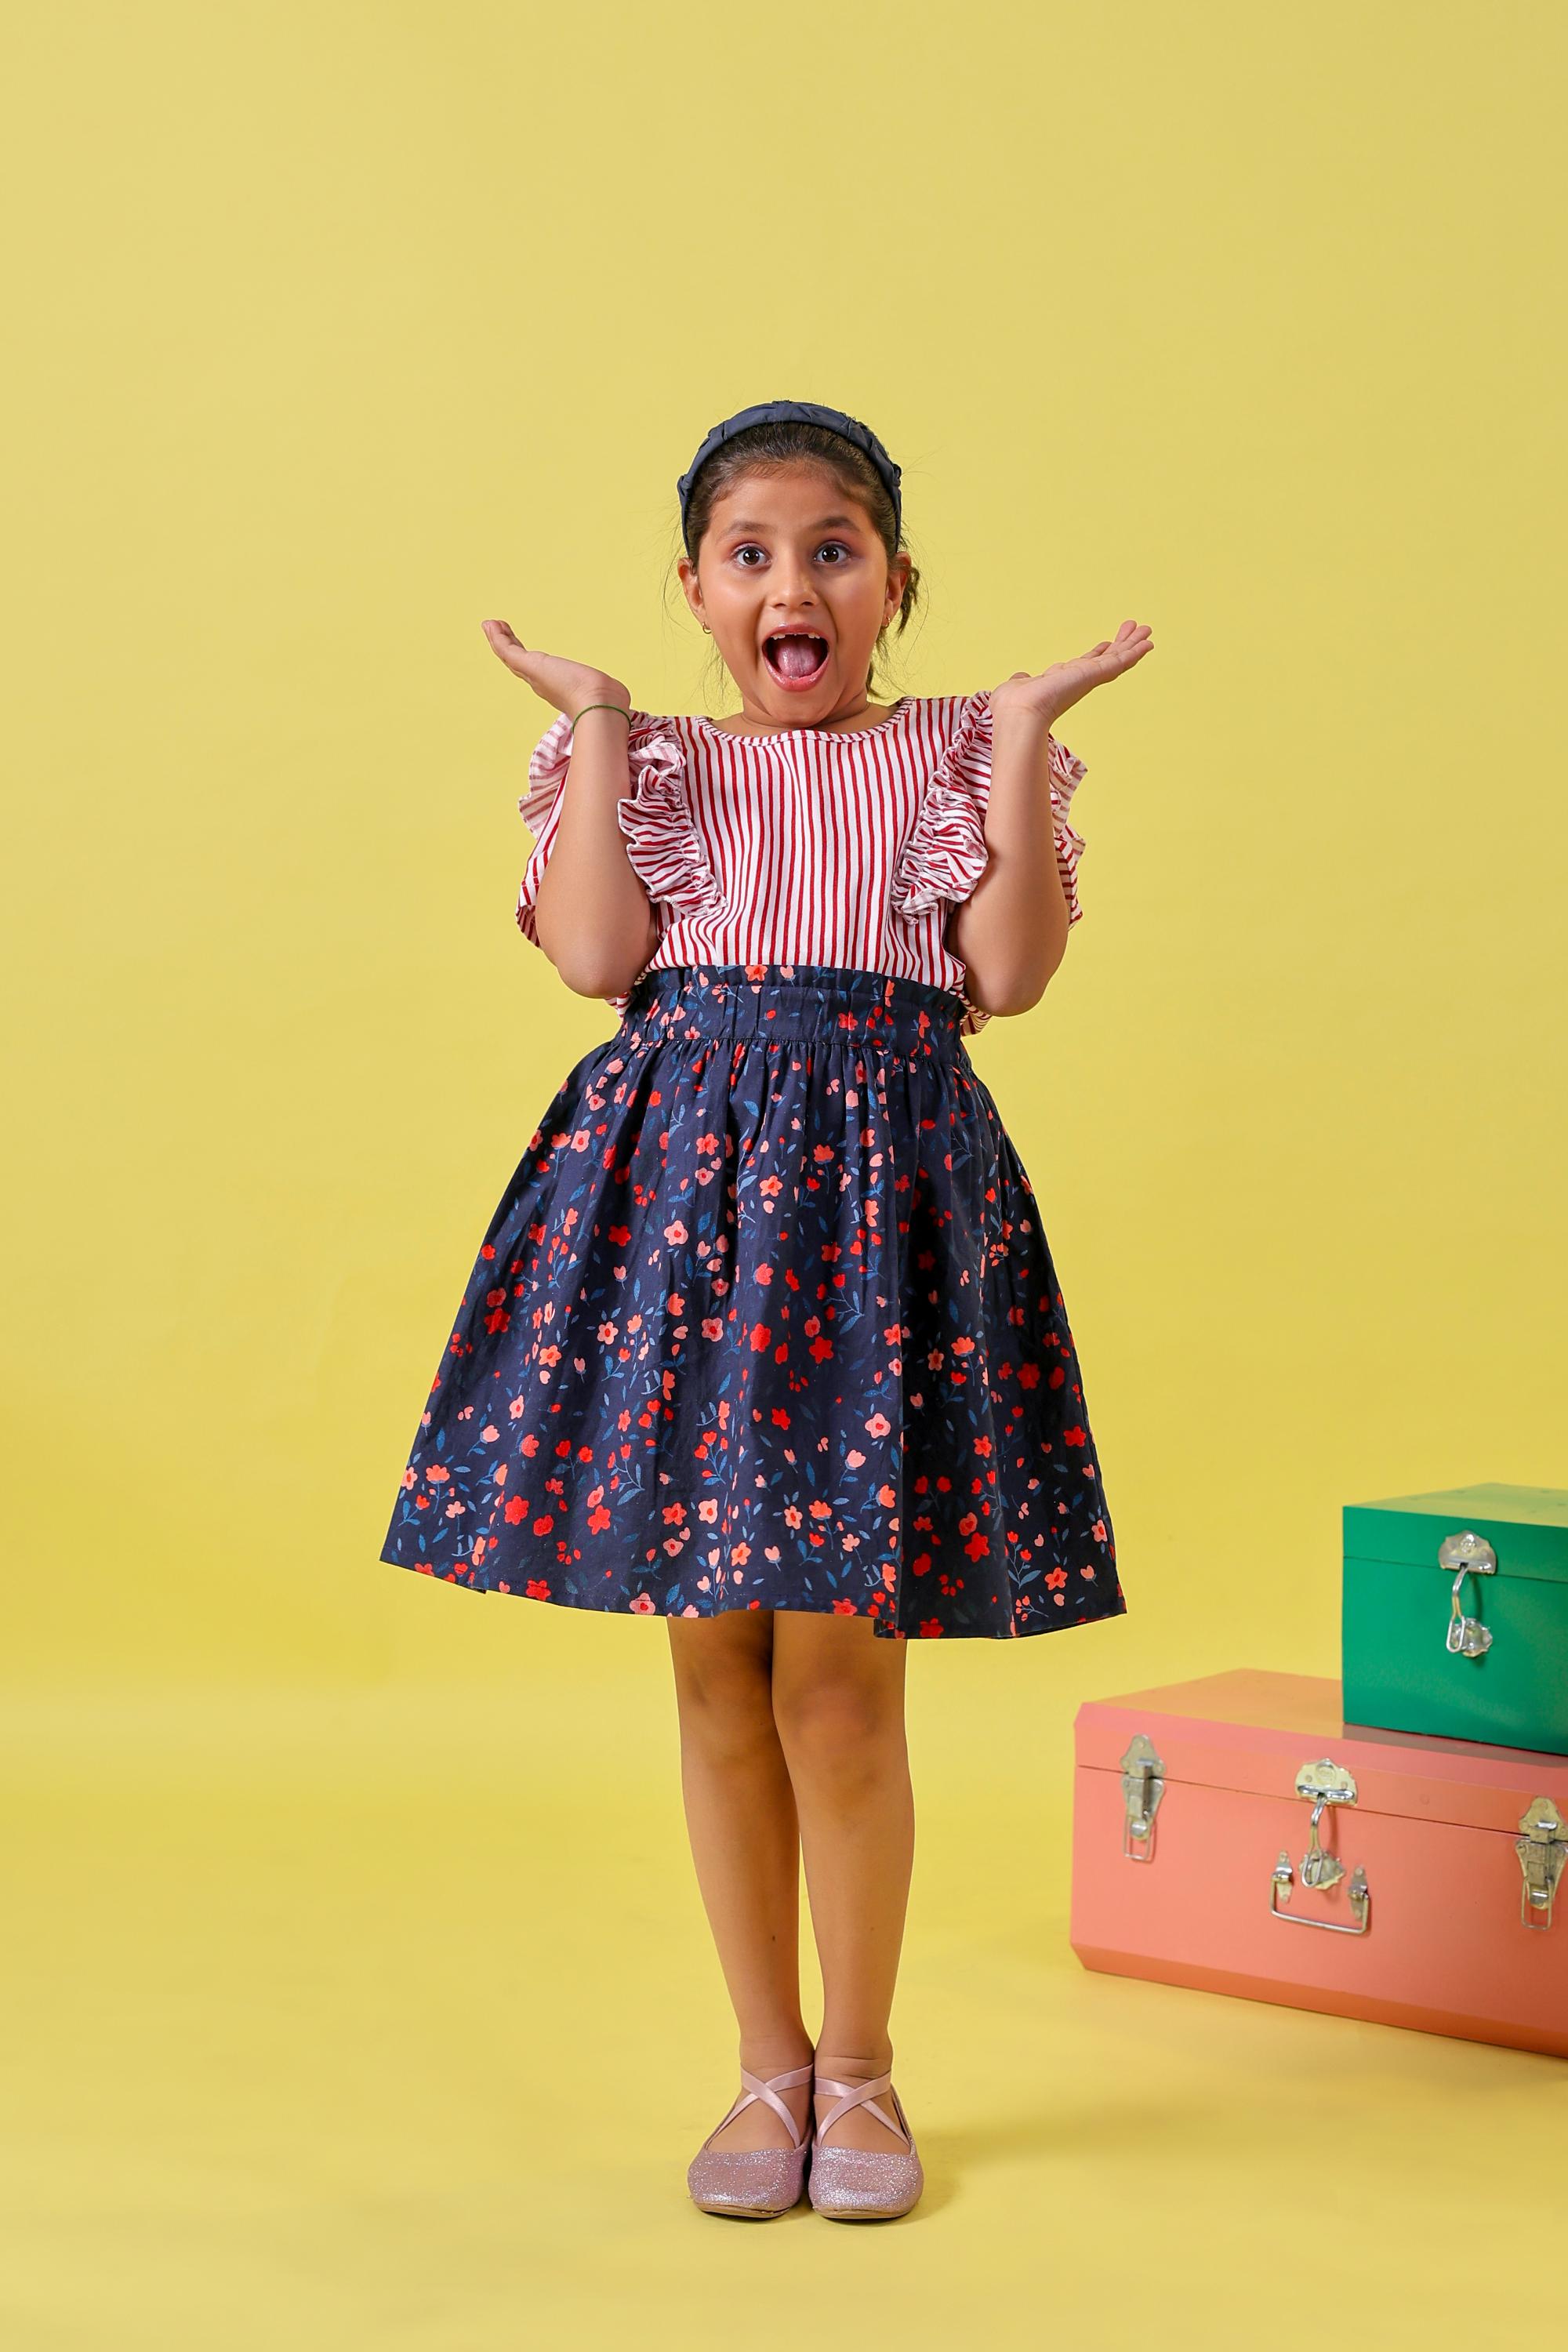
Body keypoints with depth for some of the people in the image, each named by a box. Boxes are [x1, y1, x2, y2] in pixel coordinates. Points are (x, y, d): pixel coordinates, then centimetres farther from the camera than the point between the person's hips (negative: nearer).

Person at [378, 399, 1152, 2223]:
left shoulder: (960, 755, 10)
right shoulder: (650, 765, 11)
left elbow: (1008, 971, -5)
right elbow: (597, 954, -6)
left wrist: (1023, 731, -4)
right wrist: (598, 730, -1)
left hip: (881, 1189, -1)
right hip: (680, 1181, 2)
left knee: (840, 1682, -2)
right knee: (719, 1678, 7)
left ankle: (859, 2064, 19)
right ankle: (770, 2065, 23)